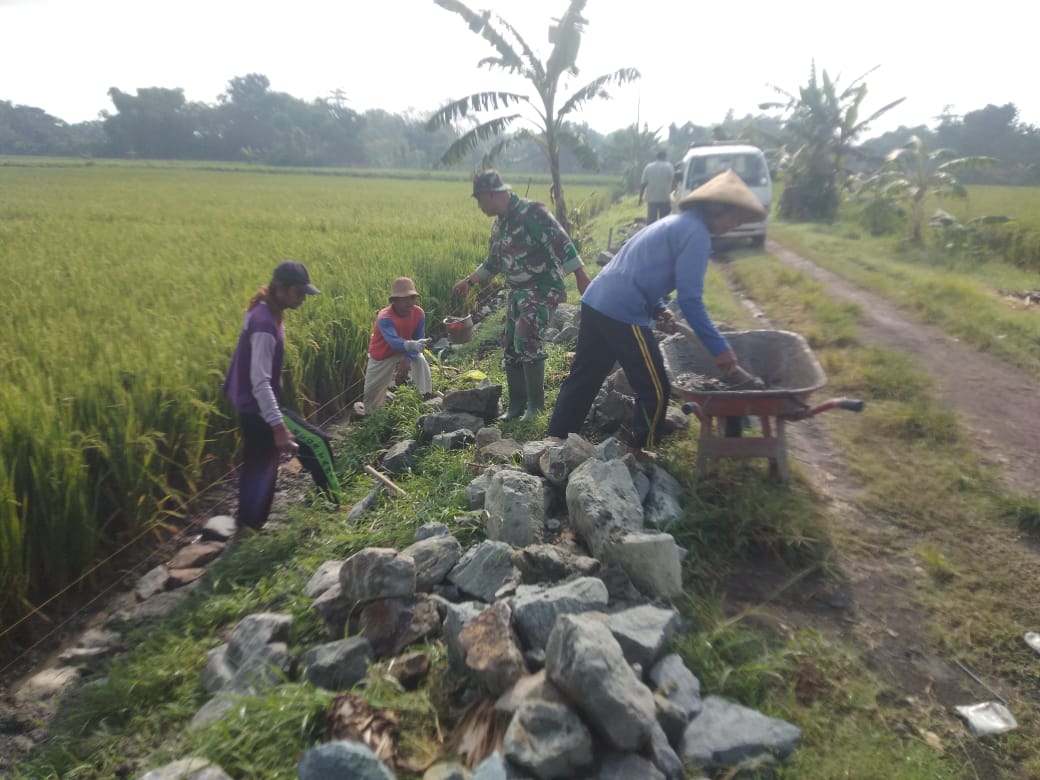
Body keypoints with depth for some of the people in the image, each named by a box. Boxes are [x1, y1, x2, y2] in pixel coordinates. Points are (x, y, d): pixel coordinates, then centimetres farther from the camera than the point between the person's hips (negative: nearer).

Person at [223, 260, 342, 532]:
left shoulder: (265, 313, 5)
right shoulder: (265, 324, -26)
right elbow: (260, 382, -31)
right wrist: (278, 428, -34)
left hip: (251, 407, 10)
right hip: (259, 409, -10)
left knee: (257, 467, 19)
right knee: (316, 443, -6)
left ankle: (248, 527, 33)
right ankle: (337, 503, 8)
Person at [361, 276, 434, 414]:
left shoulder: (419, 313, -22)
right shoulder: (385, 317, -36)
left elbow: (418, 340, -18)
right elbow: (394, 341, -52)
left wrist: (407, 360, -35)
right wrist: (413, 345, -72)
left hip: (405, 351, 2)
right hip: (382, 355, -2)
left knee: (421, 362, -30)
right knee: (370, 392, 9)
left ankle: (427, 398, -20)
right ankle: (369, 416, 39)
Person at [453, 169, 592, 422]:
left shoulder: (531, 212, -15)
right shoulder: (500, 223, 12)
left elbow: (560, 243, -22)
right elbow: (494, 261, 26)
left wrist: (581, 276, -29)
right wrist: (469, 282, 30)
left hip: (543, 288, -9)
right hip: (519, 292, 9)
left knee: (527, 340, -21)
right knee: (511, 347, 8)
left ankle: (535, 404, -7)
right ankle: (516, 404, 20)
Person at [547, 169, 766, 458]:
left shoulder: (677, 223, 21)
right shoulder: (696, 234, -10)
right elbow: (690, 300, -15)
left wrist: (658, 310, 10)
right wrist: (719, 347, -9)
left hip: (596, 302, 10)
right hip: (622, 314, -10)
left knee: (582, 378, 16)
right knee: (655, 390, 5)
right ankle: (640, 452, 22)